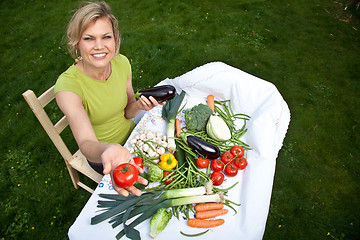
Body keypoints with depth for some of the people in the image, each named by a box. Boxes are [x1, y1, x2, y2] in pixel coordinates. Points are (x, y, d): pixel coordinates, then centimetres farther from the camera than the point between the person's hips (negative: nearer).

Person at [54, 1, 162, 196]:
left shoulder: (122, 63, -14)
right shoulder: (67, 85, -30)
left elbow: (127, 112, -2)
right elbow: (86, 142, -42)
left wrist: (139, 105, -25)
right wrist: (109, 151, -65)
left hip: (131, 136, 5)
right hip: (101, 156, -4)